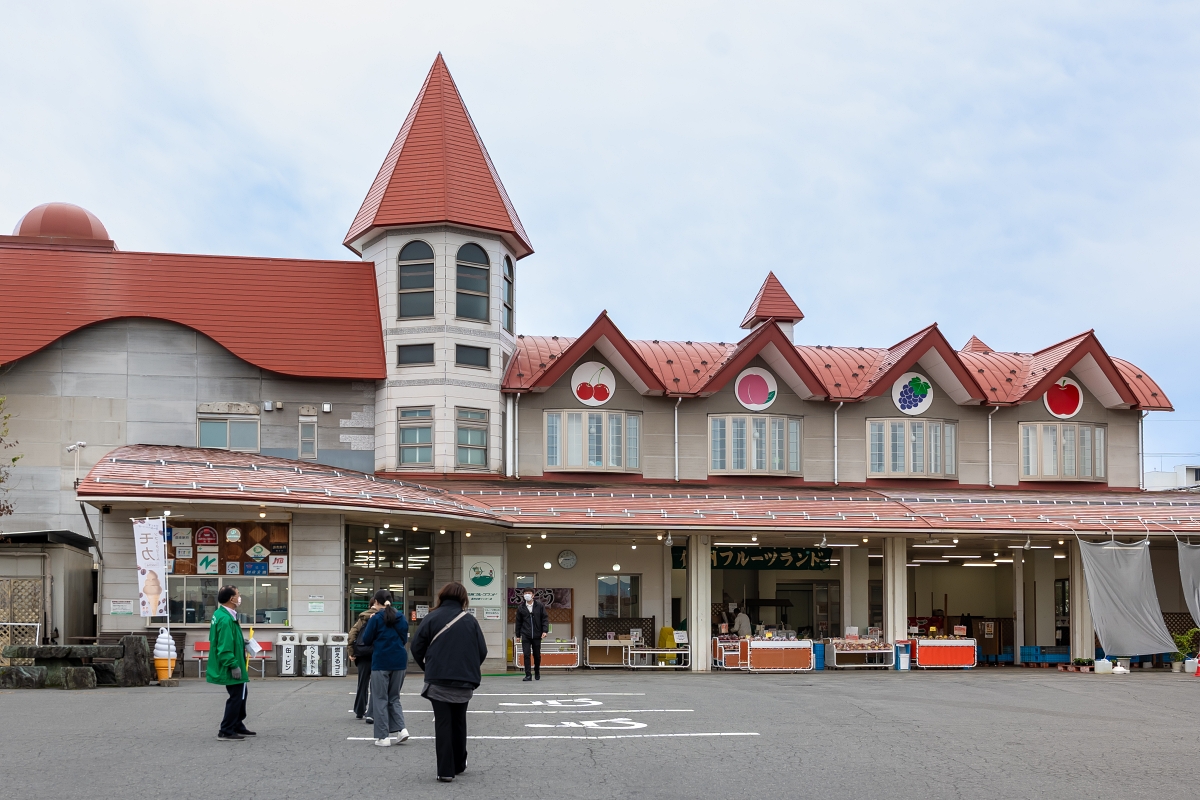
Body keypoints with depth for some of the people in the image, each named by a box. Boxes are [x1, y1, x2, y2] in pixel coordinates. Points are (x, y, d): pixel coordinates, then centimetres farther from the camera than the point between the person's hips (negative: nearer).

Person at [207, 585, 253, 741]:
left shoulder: (219, 614, 9)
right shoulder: (226, 619, -24)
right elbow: (225, 647, -27)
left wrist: (240, 642, 15)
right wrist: (234, 665, -24)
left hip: (229, 666, 11)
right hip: (231, 668, -11)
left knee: (240, 695, 21)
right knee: (236, 697, -2)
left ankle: (238, 726, 32)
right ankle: (226, 731, 4)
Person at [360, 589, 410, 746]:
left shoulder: (376, 618, -9)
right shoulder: (401, 618, 6)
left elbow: (366, 640, -4)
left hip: (381, 662, -4)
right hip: (399, 662, 5)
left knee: (380, 699, 5)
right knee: (394, 698, 16)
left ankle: (383, 737, 2)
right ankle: (400, 729, 1)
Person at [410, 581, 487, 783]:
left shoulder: (433, 617, -3)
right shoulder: (470, 620, 2)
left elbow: (417, 646, -3)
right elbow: (482, 651, 2)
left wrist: (427, 667, 14)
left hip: (438, 679, -2)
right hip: (465, 681, 2)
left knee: (443, 724, 2)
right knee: (459, 722, 20)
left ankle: (446, 770, -3)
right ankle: (459, 764, 30)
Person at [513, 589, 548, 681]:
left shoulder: (539, 606, 1)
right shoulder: (521, 608, 4)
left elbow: (545, 618, 1)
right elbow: (518, 622, 11)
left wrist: (545, 630, -10)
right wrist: (518, 635, 10)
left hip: (537, 635, 0)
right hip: (525, 635, 0)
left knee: (537, 655, 10)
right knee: (526, 655, -9)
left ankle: (537, 672, 32)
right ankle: (528, 675, -6)